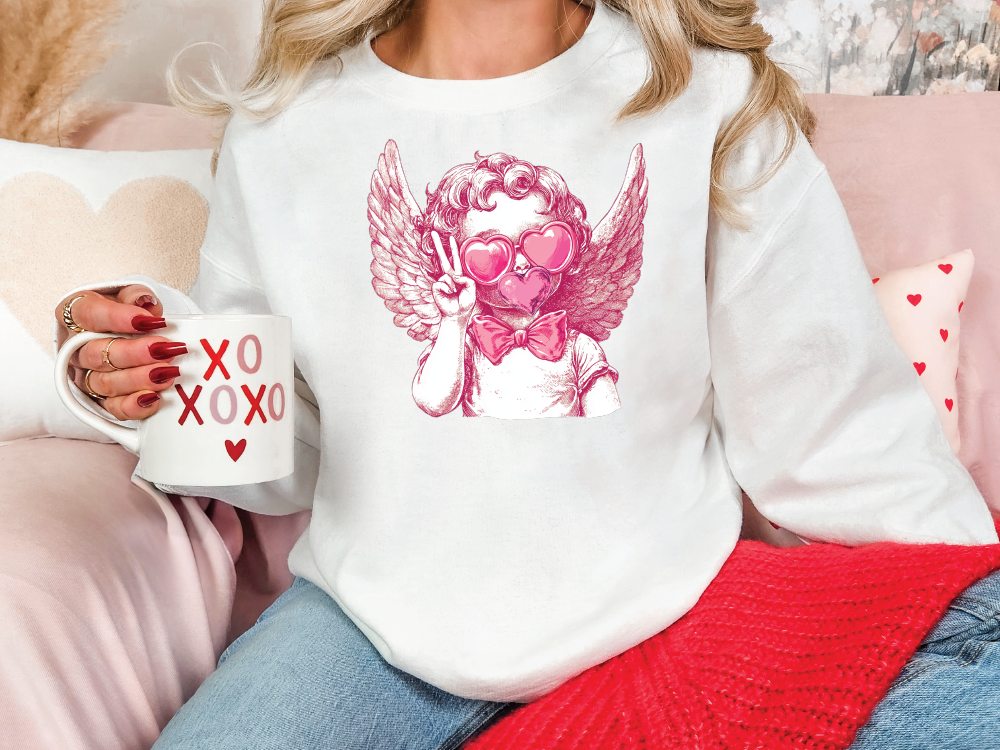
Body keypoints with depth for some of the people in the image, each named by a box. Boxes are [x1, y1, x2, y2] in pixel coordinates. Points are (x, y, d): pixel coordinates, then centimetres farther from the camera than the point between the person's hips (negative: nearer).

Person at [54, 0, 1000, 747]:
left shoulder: (715, 104, -7)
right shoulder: (283, 127, -1)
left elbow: (829, 423, -3)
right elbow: (277, 446, 7)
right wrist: (154, 371, -12)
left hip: (659, 618, 1)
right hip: (381, 619, 1)